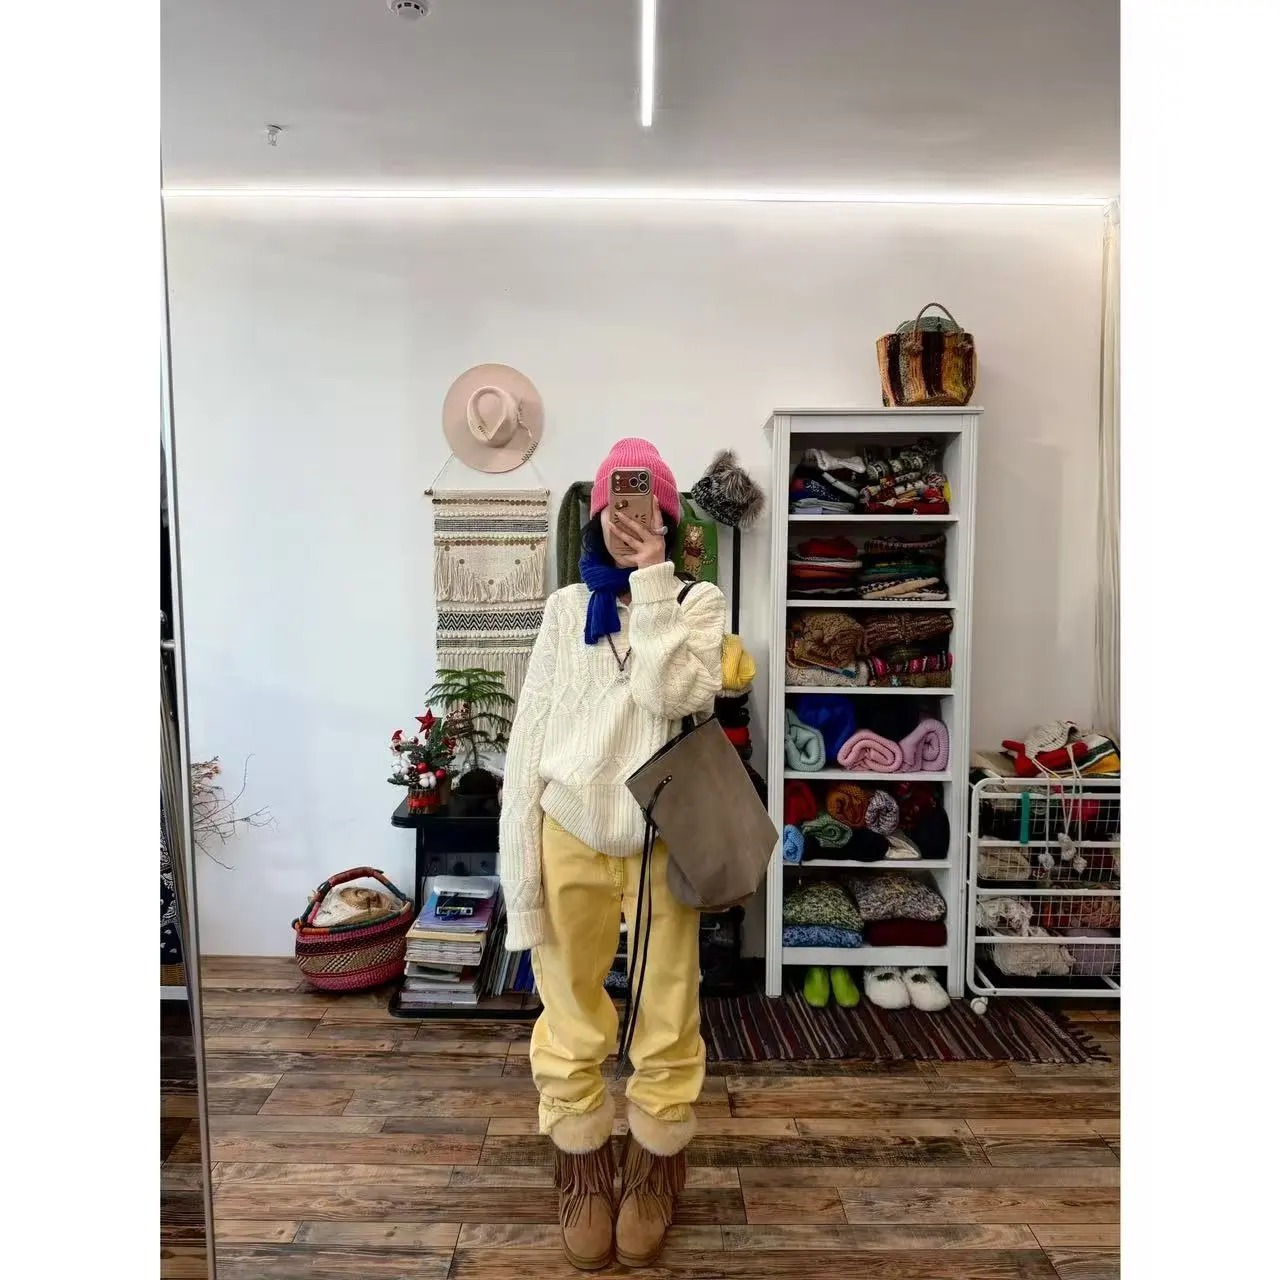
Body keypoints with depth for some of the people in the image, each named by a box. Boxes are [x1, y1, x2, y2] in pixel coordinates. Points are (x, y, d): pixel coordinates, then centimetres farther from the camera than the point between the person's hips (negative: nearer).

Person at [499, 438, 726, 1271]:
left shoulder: (699, 602, 2)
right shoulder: (569, 607, 4)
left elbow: (672, 694, -18)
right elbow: (530, 733, 1)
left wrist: (652, 581, -13)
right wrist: (521, 865, -4)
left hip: (661, 841, -1)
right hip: (569, 836, 1)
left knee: (668, 1022, 10)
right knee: (572, 1023, 13)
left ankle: (653, 1177, 35)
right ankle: (585, 1177, 36)